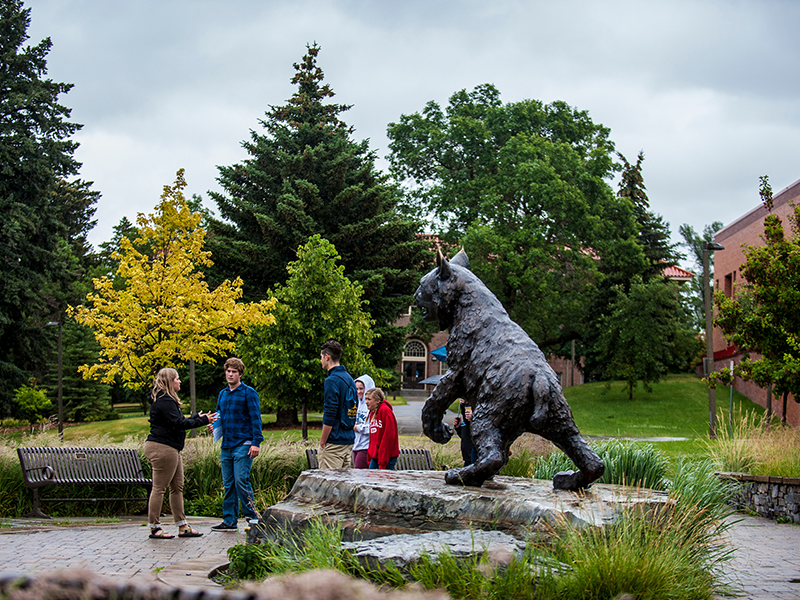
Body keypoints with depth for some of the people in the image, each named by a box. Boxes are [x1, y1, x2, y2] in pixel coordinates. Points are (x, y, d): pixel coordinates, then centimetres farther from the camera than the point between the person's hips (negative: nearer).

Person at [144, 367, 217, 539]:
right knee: (159, 488, -6)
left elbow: (177, 422, 20)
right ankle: (154, 528, -1)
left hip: (171, 449, 11)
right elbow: (178, 423, -20)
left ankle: (183, 527, 14)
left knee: (177, 488, 11)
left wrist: (197, 417, 20)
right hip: (162, 448, -11)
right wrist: (202, 420, -15)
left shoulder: (167, 400, 20)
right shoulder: (164, 401, -15)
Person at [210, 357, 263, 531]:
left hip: (243, 445, -7)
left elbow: (255, 419, -7)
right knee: (228, 484, 7)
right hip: (226, 445, 7)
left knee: (241, 481, -13)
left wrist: (256, 442, -14)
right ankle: (229, 521, 12)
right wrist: (214, 426, 3)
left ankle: (252, 517, -5)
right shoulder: (222, 394, 17)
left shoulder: (248, 393, -3)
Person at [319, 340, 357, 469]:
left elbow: (330, 415, -18)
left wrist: (322, 441, -12)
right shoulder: (349, 378, 14)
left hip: (333, 443, -9)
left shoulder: (332, 381, -14)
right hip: (349, 441, 9)